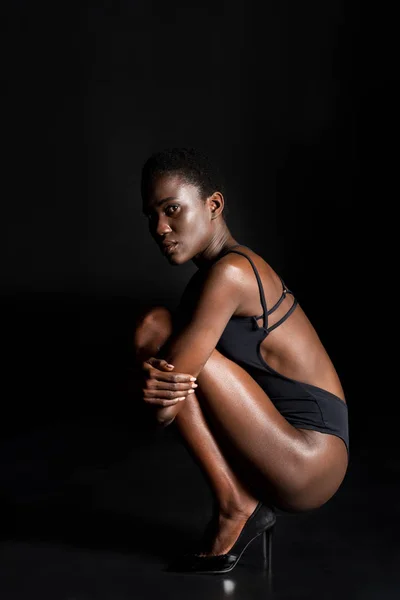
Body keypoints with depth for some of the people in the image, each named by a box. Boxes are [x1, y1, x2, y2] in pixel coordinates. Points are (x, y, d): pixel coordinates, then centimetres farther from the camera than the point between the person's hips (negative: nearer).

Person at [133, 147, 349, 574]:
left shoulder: (230, 271, -17)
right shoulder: (207, 277, 11)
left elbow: (163, 411, -19)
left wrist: (157, 396, 3)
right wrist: (153, 385, -17)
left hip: (308, 463, -9)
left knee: (154, 326, -14)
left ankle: (234, 507, -6)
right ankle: (248, 500, 6)